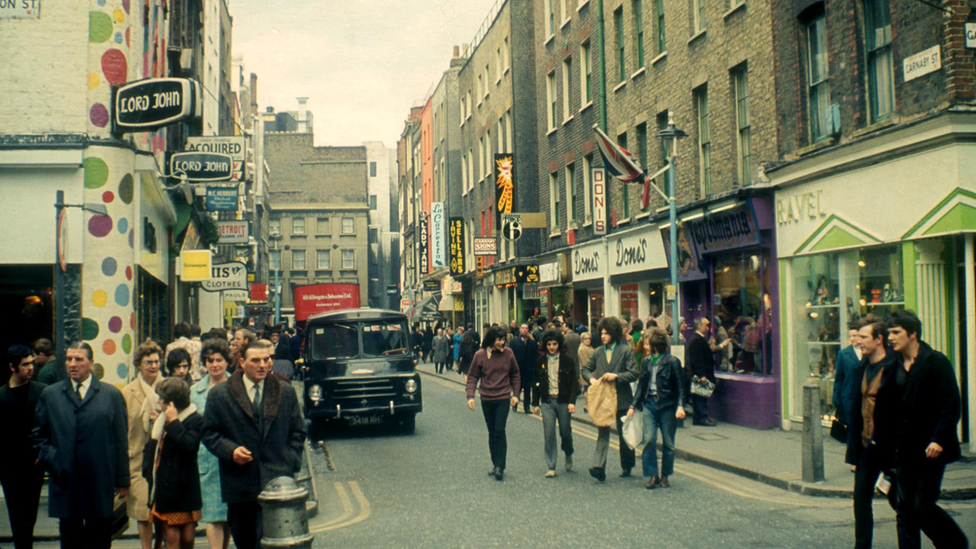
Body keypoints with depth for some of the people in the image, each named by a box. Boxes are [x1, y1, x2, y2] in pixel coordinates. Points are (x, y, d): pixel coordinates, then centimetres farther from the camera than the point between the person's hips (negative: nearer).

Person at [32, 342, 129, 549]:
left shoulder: (112, 395, 3)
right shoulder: (49, 395, 7)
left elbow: (121, 441, 2)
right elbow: (39, 435, 13)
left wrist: (122, 480, 1)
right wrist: (50, 459, -4)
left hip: (100, 484, -1)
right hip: (65, 482, 1)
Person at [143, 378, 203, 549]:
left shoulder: (195, 420, -10)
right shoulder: (160, 420, 12)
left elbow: (190, 445, -27)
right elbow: (150, 448, 22)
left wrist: (173, 422, -19)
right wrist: (148, 471, 8)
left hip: (184, 491, -6)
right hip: (163, 489, 6)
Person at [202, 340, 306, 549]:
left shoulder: (286, 393, 10)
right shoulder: (219, 395, 5)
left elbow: (298, 431, 13)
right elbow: (210, 433, 5)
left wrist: (290, 462, 0)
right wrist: (231, 451, -11)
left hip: (277, 482, 0)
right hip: (239, 483, 1)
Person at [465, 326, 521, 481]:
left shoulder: (508, 353, -3)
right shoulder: (480, 355, -5)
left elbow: (515, 375, 9)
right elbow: (472, 377, 2)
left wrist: (515, 394, 4)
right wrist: (470, 396, -10)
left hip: (503, 398, -1)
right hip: (486, 399, 1)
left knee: (500, 431, -10)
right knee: (492, 432, 11)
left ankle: (500, 466, -6)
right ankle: (495, 463, 22)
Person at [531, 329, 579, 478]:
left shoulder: (567, 361, -1)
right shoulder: (540, 361, 6)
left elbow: (574, 382, -2)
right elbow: (536, 383, 11)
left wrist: (572, 402, -11)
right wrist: (535, 404, 7)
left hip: (563, 401, -1)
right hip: (547, 402, 2)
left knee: (565, 432, 5)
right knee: (549, 434, -4)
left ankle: (568, 455, 36)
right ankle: (551, 467, 2)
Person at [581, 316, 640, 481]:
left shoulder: (626, 351, -4)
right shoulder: (597, 352, 9)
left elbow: (633, 374, -9)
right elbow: (586, 369, 17)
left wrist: (616, 376, -21)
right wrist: (591, 378, -4)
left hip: (622, 399, -2)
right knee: (602, 432, -7)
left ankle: (627, 466, 28)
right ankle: (599, 467, -16)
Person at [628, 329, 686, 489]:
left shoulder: (672, 362, -9)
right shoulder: (647, 361, 7)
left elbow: (680, 386, -8)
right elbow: (641, 385, 13)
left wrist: (680, 406, -20)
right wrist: (633, 405, 9)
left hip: (667, 405, -4)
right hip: (649, 404, 4)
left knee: (668, 443, 5)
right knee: (649, 440, -8)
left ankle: (665, 476, 19)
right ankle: (652, 475, 0)